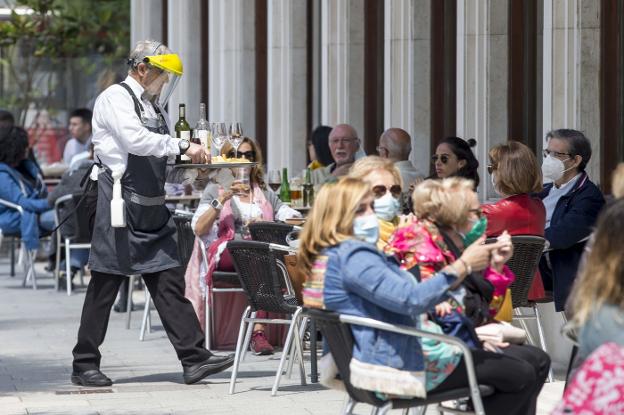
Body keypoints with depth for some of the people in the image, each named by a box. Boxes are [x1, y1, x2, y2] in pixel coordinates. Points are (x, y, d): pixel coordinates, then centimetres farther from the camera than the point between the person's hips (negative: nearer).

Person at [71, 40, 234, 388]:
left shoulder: (154, 105, 18)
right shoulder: (116, 98, -7)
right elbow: (135, 140, -23)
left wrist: (192, 159, 10)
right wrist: (182, 146, -22)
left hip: (153, 208, 8)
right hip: (121, 202, -8)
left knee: (169, 281, 3)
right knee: (105, 285, -2)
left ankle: (194, 358, 1)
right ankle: (85, 366, 6)